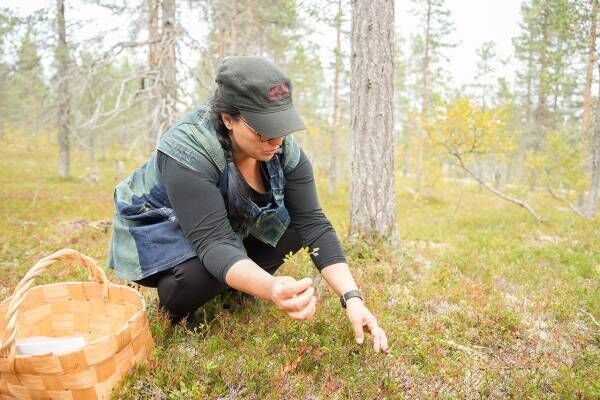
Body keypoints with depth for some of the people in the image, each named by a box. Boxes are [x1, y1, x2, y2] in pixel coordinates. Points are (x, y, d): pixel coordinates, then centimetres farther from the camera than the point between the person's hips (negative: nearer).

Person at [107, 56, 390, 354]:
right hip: (158, 231, -5)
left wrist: (351, 297, -31)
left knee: (295, 225, -14)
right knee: (201, 274, -35)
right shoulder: (188, 150, -35)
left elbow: (313, 223, -21)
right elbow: (214, 243, -41)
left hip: (231, 224, 6)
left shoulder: (284, 149, -19)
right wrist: (271, 289, -59)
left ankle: (236, 294, 4)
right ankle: (174, 307, -1)